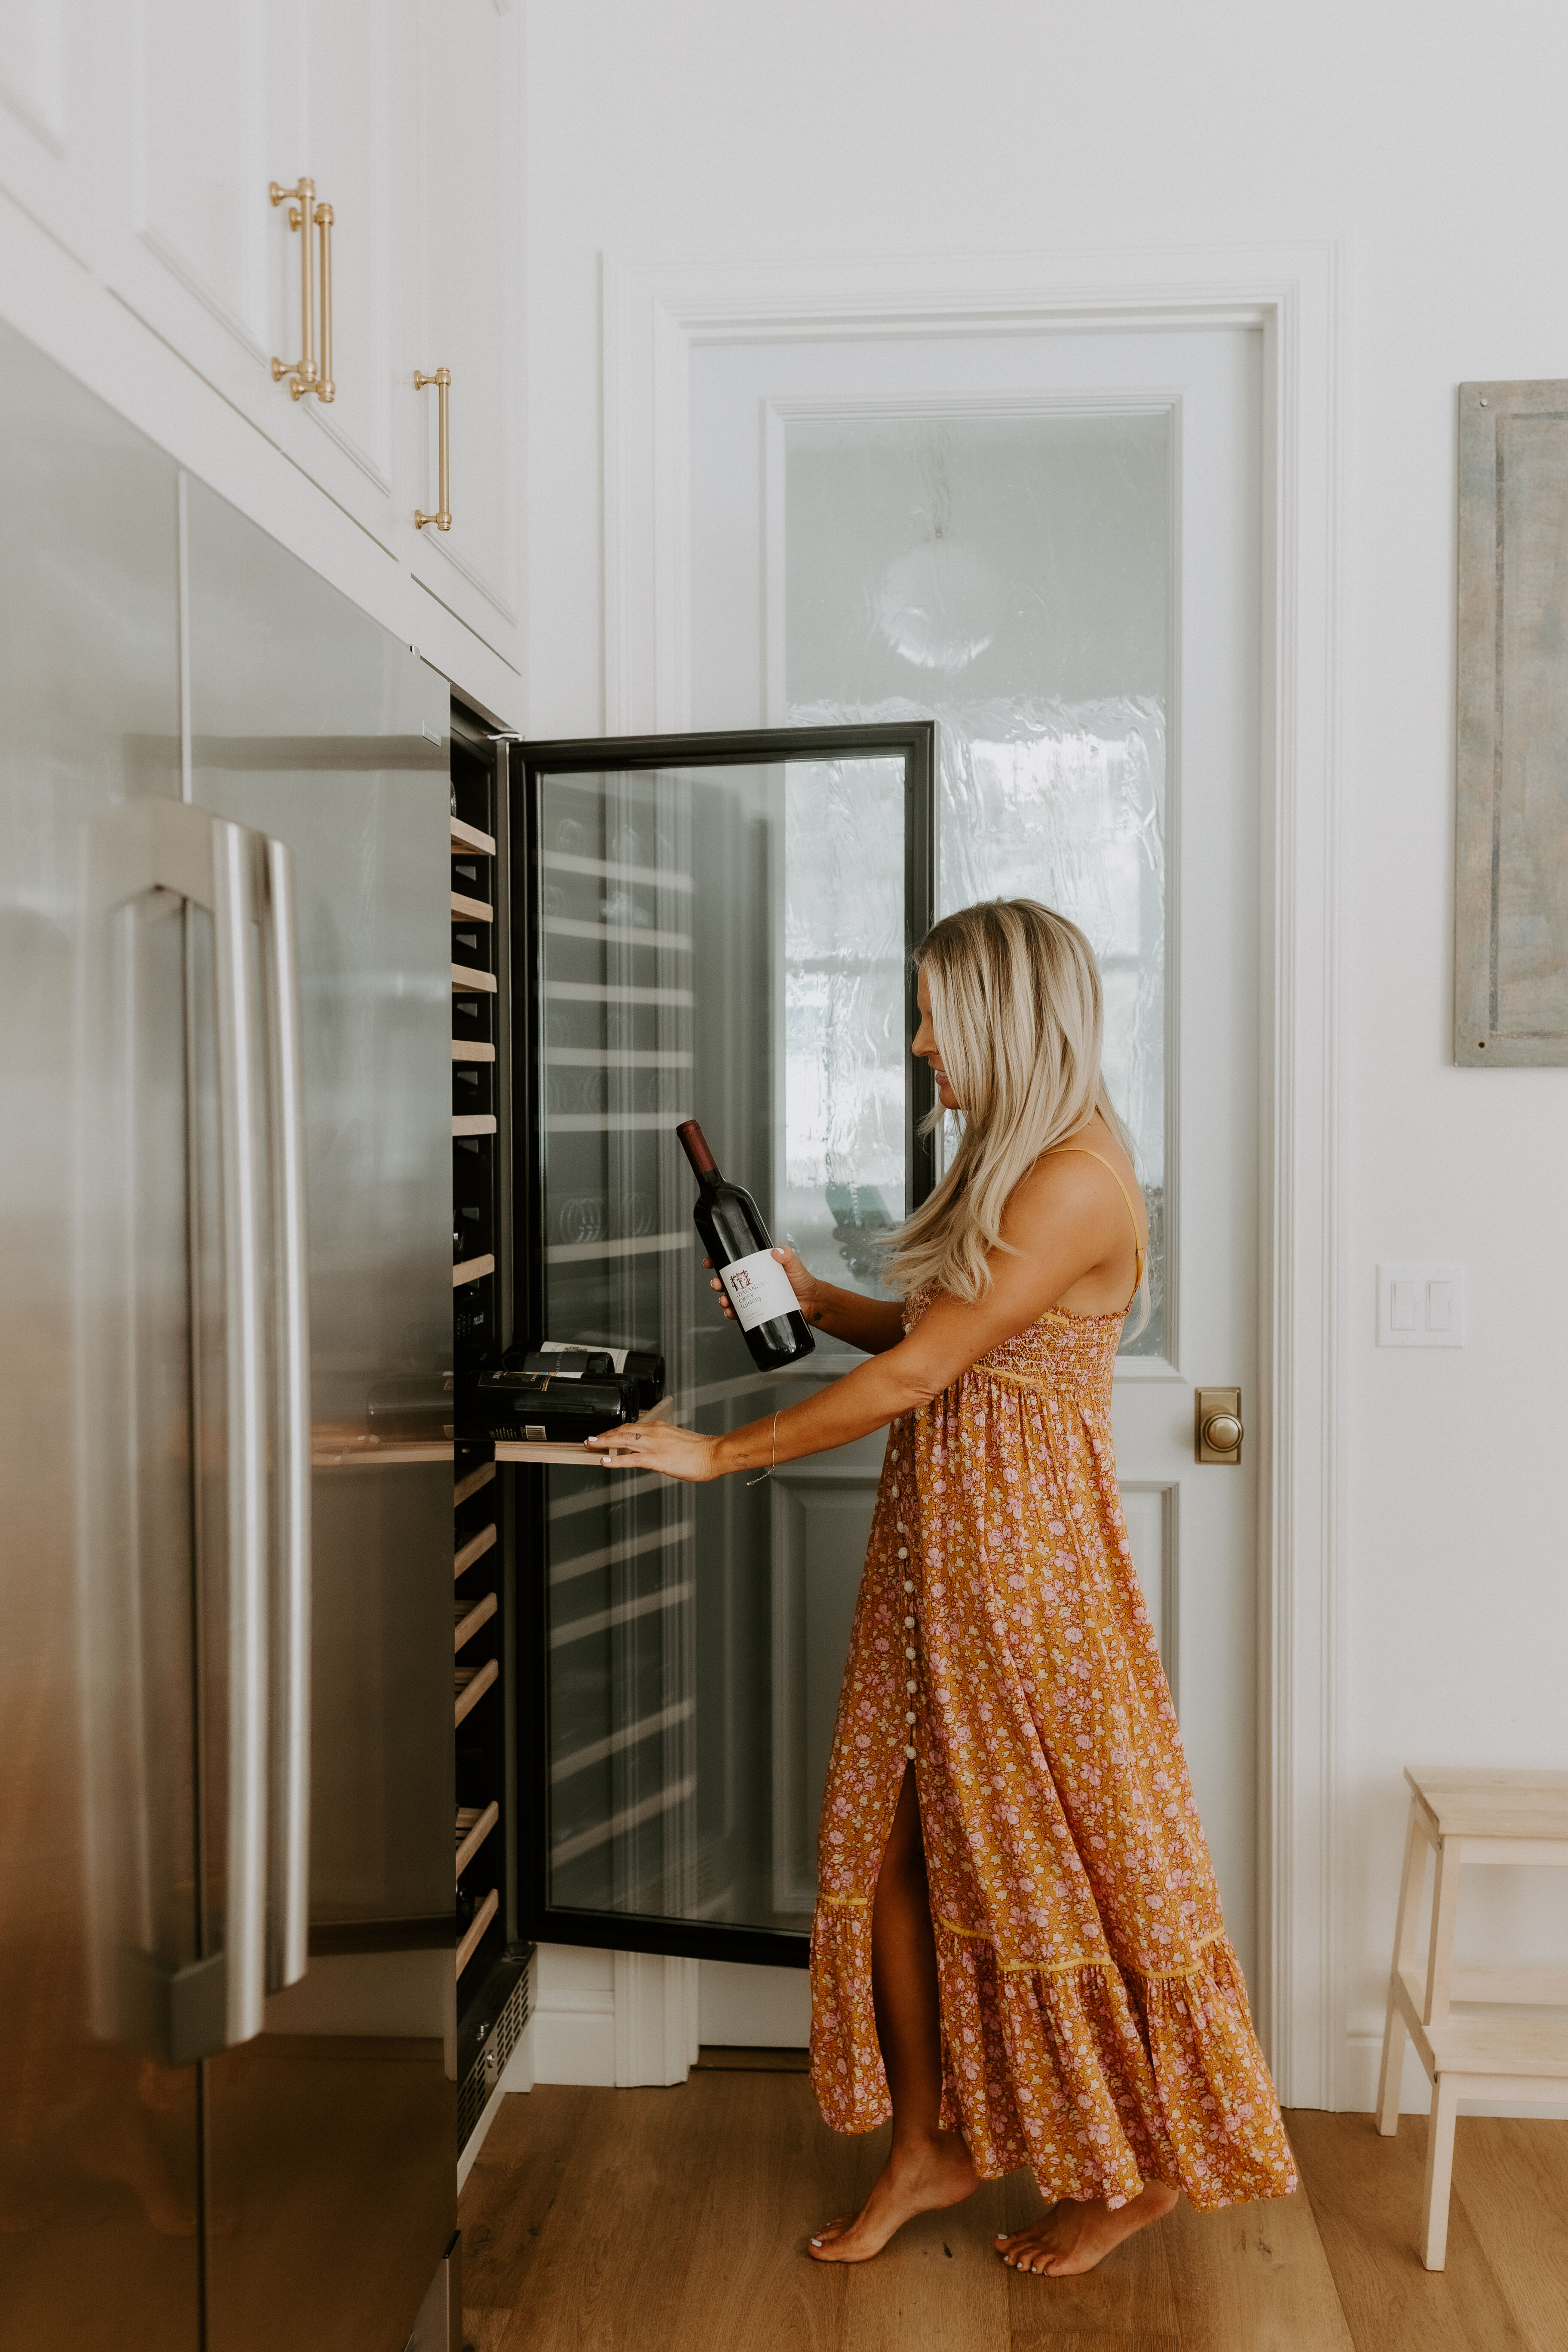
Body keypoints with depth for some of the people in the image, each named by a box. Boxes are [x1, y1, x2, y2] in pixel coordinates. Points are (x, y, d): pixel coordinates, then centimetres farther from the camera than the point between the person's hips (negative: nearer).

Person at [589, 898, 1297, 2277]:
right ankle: (932, 2143, 28)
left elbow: (917, 1373, -20)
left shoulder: (1079, 1181, -19)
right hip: (939, 1546, 9)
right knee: (894, 1842, 11)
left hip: (1028, 1560, -9)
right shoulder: (1008, 1165, 12)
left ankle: (1143, 2164, 28)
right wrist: (817, 1300, 4)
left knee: (1053, 1854, 6)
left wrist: (723, 1454, -14)